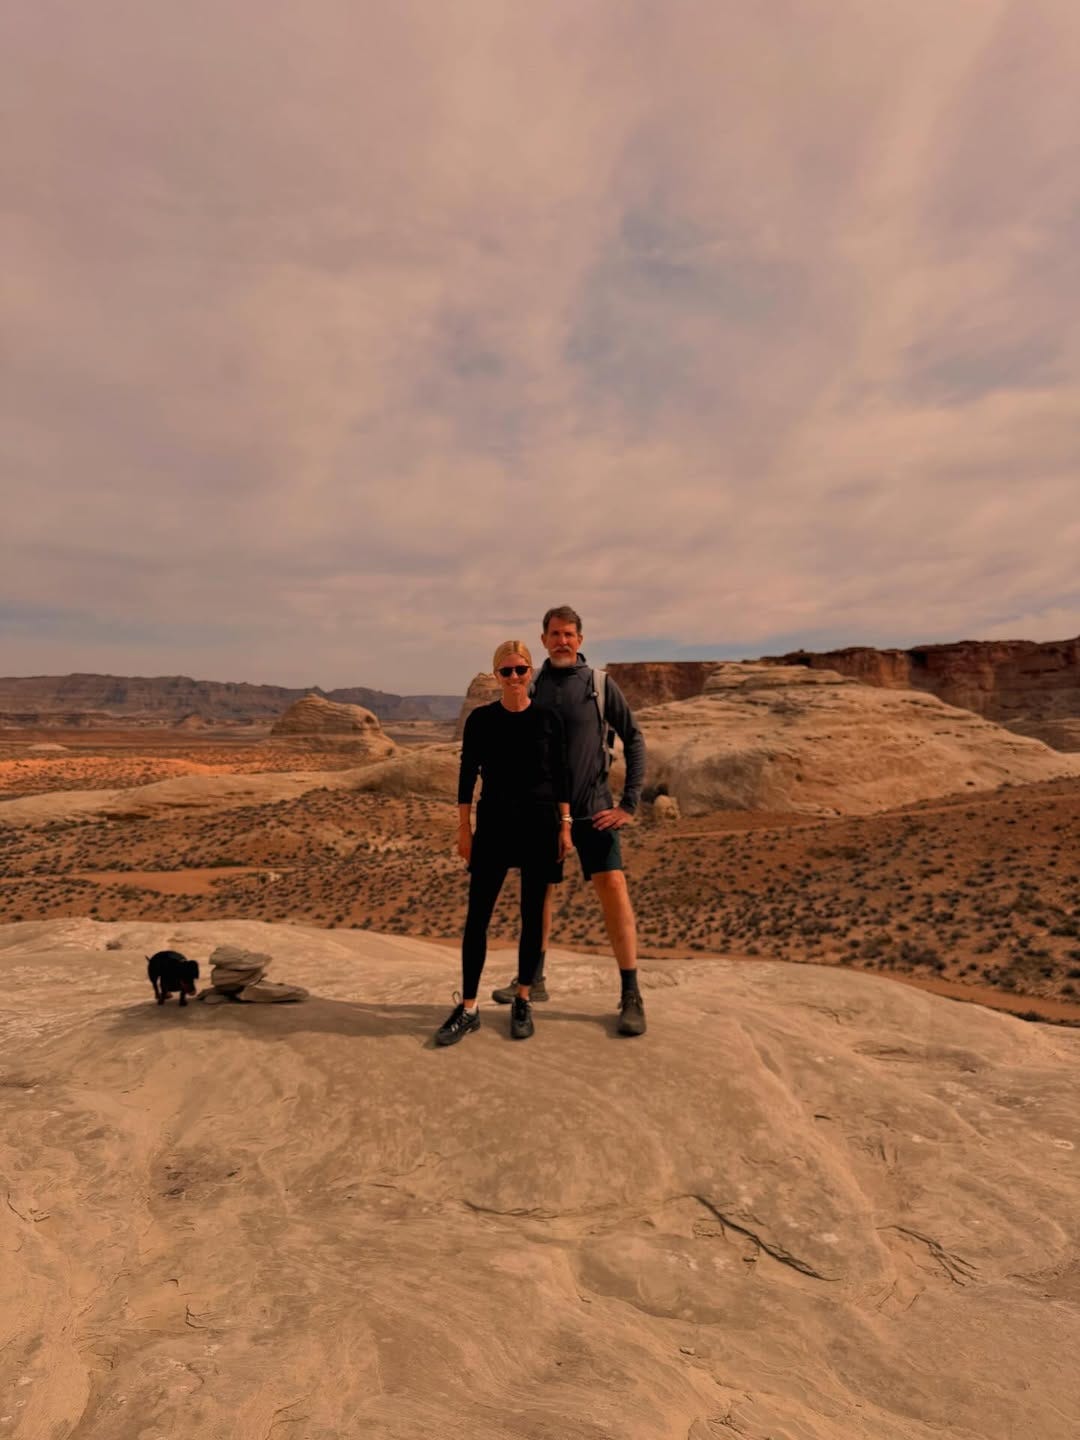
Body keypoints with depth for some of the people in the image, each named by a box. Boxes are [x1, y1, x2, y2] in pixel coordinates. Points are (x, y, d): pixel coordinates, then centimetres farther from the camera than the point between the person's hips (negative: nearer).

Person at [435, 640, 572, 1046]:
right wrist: (463, 828, 0)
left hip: (540, 825, 0)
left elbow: (561, 775, 4)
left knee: (532, 915, 8)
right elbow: (467, 775, 2)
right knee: (476, 916, 0)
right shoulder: (481, 719, -1)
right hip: (493, 824, 0)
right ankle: (468, 1008, 13)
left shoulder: (548, 719, 0)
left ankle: (522, 1000, 25)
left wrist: (565, 825, 0)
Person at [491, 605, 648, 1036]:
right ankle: (532, 977, 31)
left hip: (591, 809, -3)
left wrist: (628, 804, -7)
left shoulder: (600, 685, -4)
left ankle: (631, 996, 3)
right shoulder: (532, 687, 4)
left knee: (613, 889, -9)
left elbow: (634, 741, -2)